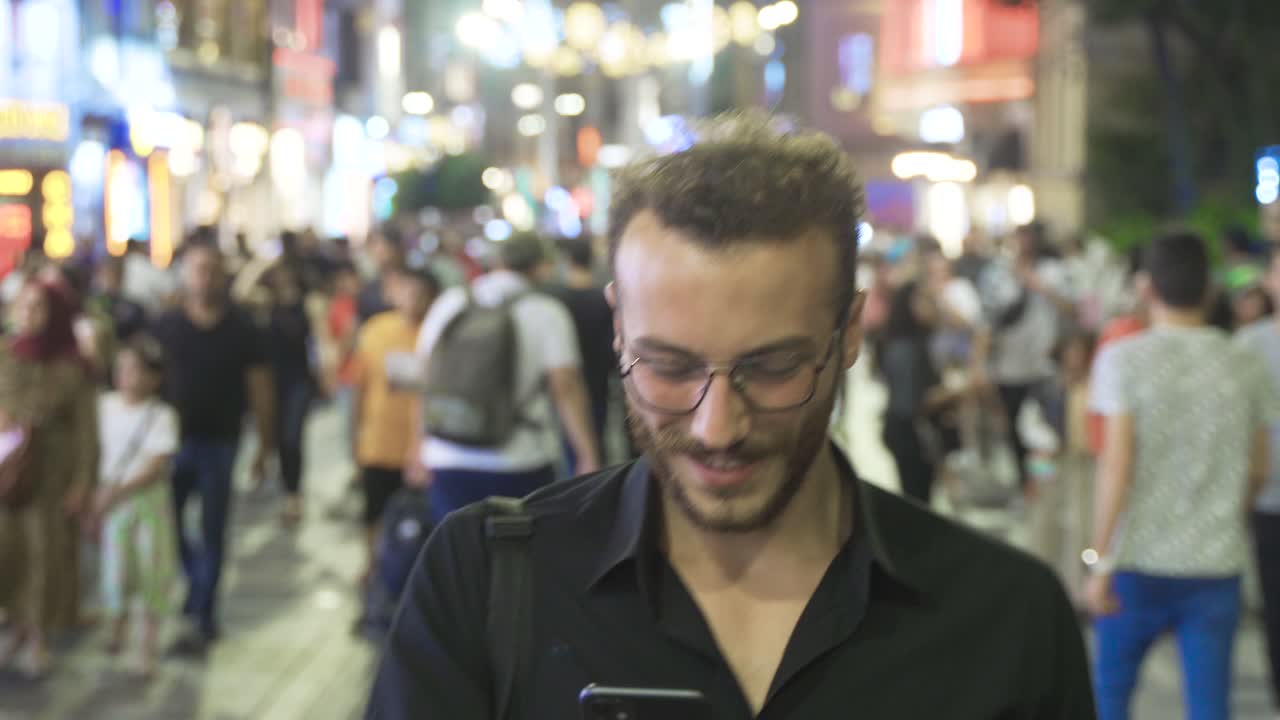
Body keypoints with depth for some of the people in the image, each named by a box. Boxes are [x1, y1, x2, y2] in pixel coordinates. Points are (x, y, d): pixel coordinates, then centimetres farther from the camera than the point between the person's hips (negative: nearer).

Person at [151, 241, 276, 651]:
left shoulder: (242, 330, -2)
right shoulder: (165, 327, 0)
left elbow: (260, 389, 1)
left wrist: (265, 444, 0)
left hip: (219, 443, -1)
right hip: (173, 441, 2)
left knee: (212, 533, 3)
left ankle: (203, 620, 10)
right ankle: (197, 579, 32)